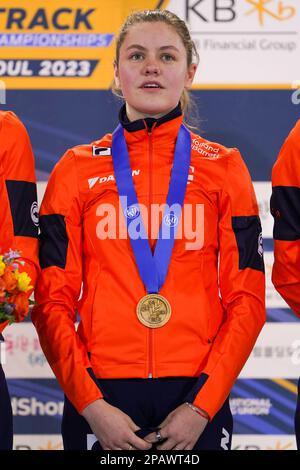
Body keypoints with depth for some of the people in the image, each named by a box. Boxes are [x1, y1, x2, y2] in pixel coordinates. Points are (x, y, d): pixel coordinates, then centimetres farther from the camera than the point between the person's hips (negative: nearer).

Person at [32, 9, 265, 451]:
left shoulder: (224, 167, 5)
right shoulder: (77, 170, 5)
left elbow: (246, 299, 2)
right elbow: (53, 301, 2)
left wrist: (202, 406, -8)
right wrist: (91, 405, -9)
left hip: (197, 398, 0)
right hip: (100, 396, 0)